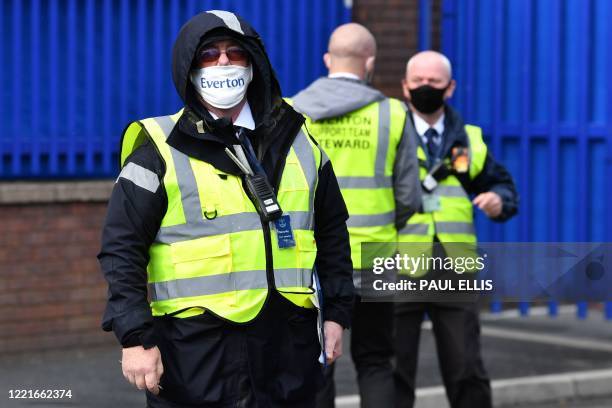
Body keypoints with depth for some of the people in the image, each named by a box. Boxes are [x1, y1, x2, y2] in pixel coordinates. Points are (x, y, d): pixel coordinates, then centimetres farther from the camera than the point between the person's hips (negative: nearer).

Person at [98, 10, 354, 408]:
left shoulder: (298, 143, 12)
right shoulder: (161, 152, -1)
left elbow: (332, 234, 20)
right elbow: (121, 251, -4)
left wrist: (336, 312, 14)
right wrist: (136, 338, -11)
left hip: (288, 349, 4)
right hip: (196, 355, -4)